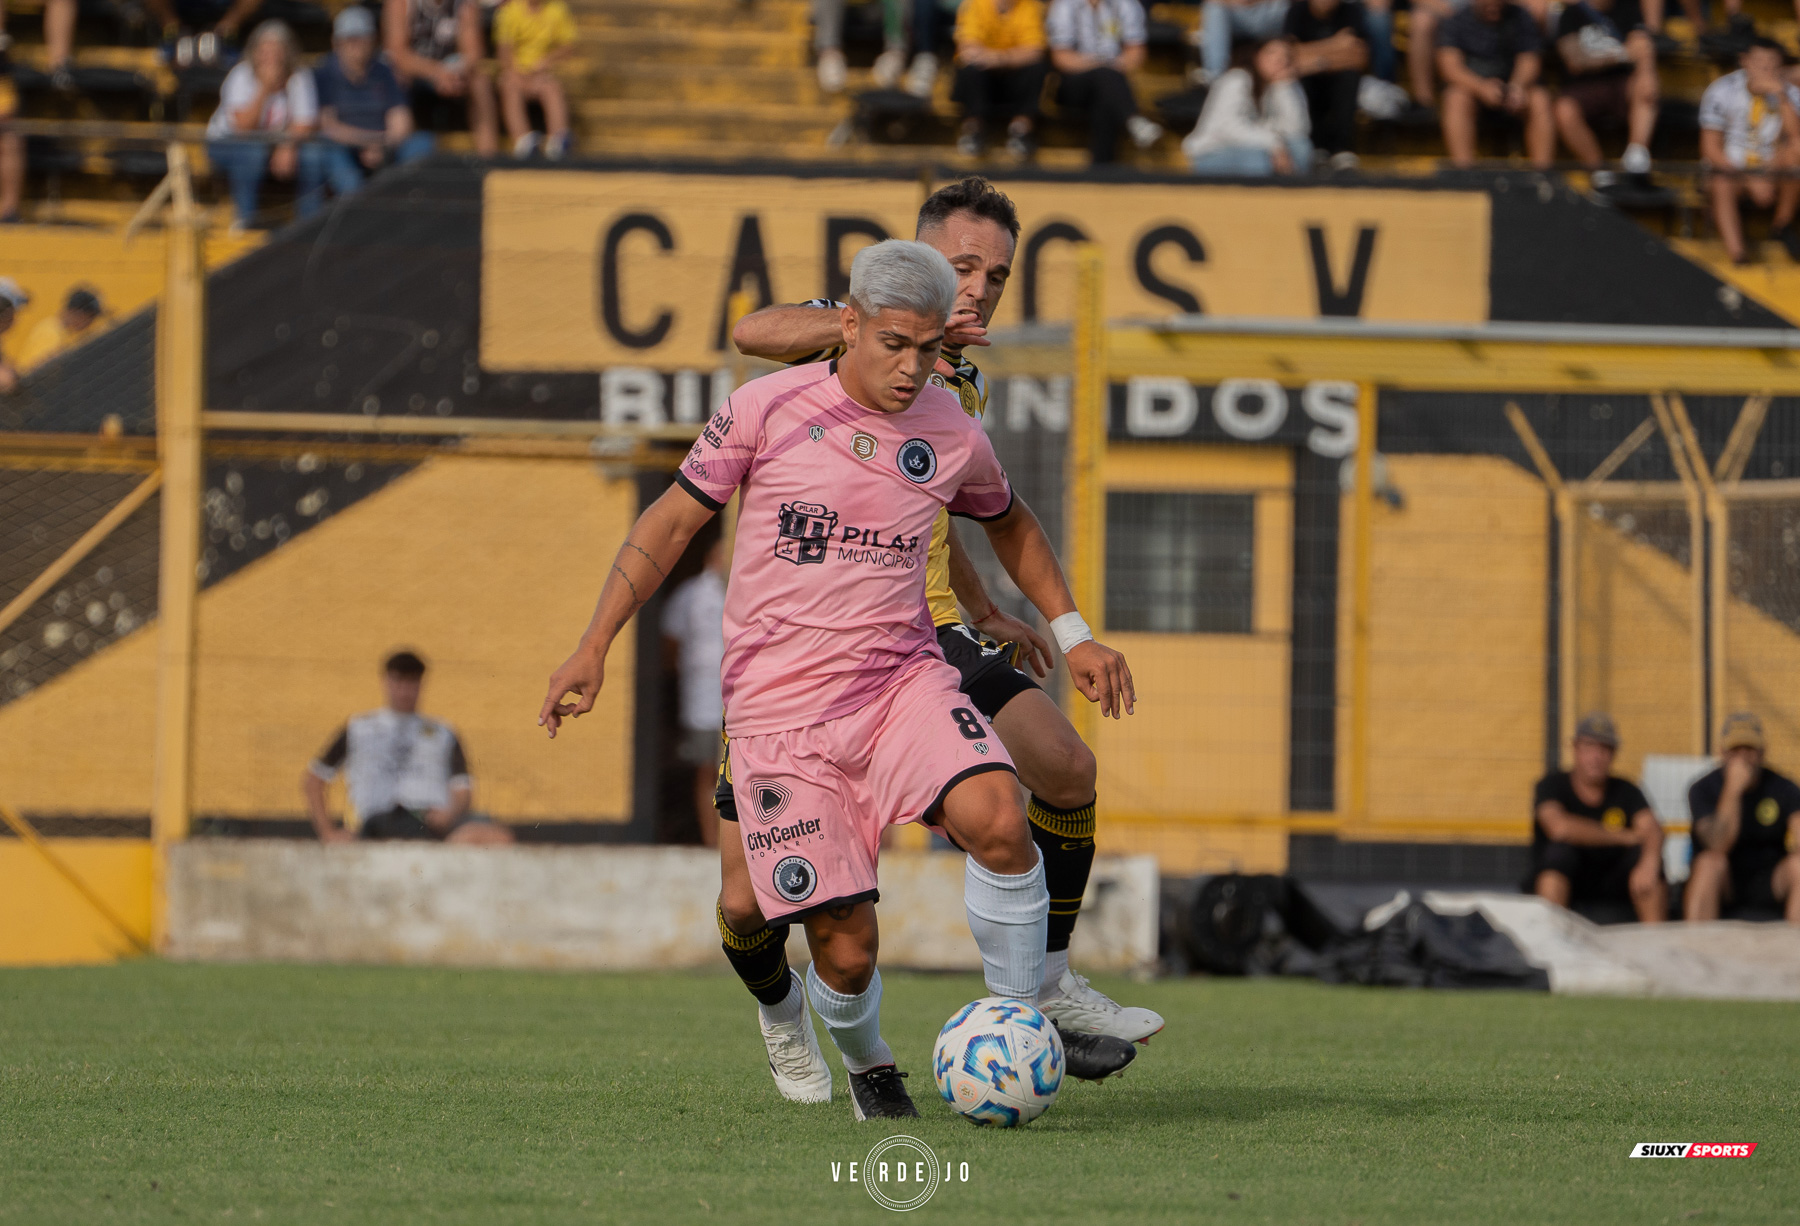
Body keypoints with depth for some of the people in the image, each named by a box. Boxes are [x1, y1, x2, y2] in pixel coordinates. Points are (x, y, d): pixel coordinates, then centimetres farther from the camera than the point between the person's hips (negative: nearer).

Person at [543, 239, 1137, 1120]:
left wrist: (1073, 633, 19)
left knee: (997, 819, -29)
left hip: (903, 678, 2)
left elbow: (1010, 525, 25)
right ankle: (865, 1062, 26)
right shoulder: (768, 409, -5)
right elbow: (673, 520, 5)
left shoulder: (952, 434, 3)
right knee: (845, 947, -8)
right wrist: (595, 644, -1)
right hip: (779, 707, -2)